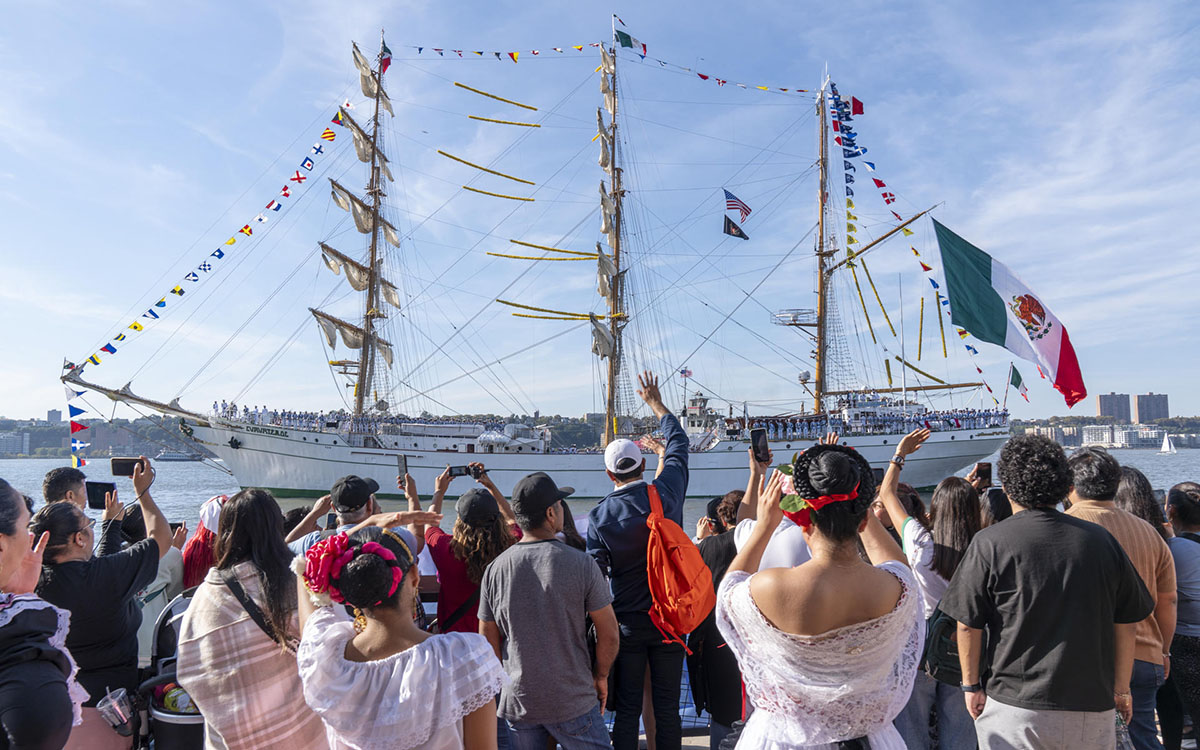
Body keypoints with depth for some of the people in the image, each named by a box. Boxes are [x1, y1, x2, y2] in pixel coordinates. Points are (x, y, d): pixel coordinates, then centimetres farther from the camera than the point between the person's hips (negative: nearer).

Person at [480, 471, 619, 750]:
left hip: (518, 701, 3)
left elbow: (489, 641, 3)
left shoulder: (495, 569, -5)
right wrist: (601, 676, 7)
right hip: (574, 701, -3)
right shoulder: (581, 564, -14)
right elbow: (609, 635, -9)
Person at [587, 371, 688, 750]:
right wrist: (656, 404, 21)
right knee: (668, 709, 11)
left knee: (627, 711, 11)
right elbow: (679, 442, 8)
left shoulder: (599, 516, -12)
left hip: (627, 625, -1)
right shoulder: (666, 494, -8)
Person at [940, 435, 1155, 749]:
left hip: (1014, 707, -3)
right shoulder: (1101, 540, -1)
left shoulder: (989, 543, -11)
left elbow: (968, 626, -8)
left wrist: (971, 685, 6)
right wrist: (1121, 689, 20)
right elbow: (1126, 625, 7)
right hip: (1093, 706, 4)